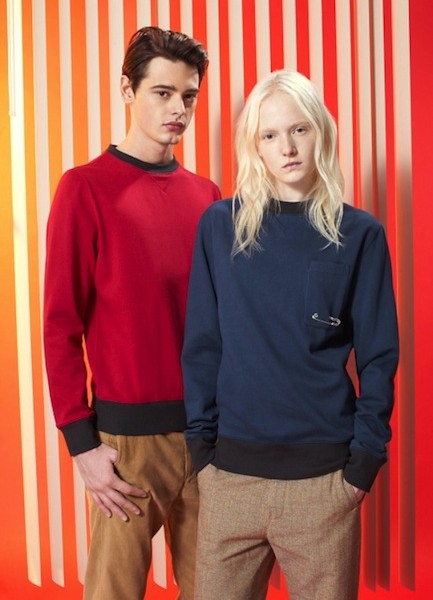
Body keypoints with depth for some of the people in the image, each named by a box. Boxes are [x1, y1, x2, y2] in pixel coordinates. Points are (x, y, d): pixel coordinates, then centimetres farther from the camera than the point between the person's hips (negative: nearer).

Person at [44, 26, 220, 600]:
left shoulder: (206, 194, 8)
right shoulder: (87, 187, -6)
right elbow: (61, 324, -8)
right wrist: (82, 442, -11)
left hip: (209, 426, 5)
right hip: (129, 430, -4)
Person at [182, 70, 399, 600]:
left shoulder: (359, 235, 0)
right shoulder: (220, 226, 1)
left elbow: (378, 358, 1)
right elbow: (201, 345, 3)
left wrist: (365, 458, -4)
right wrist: (202, 442, -1)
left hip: (323, 473, -1)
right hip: (230, 470, 1)